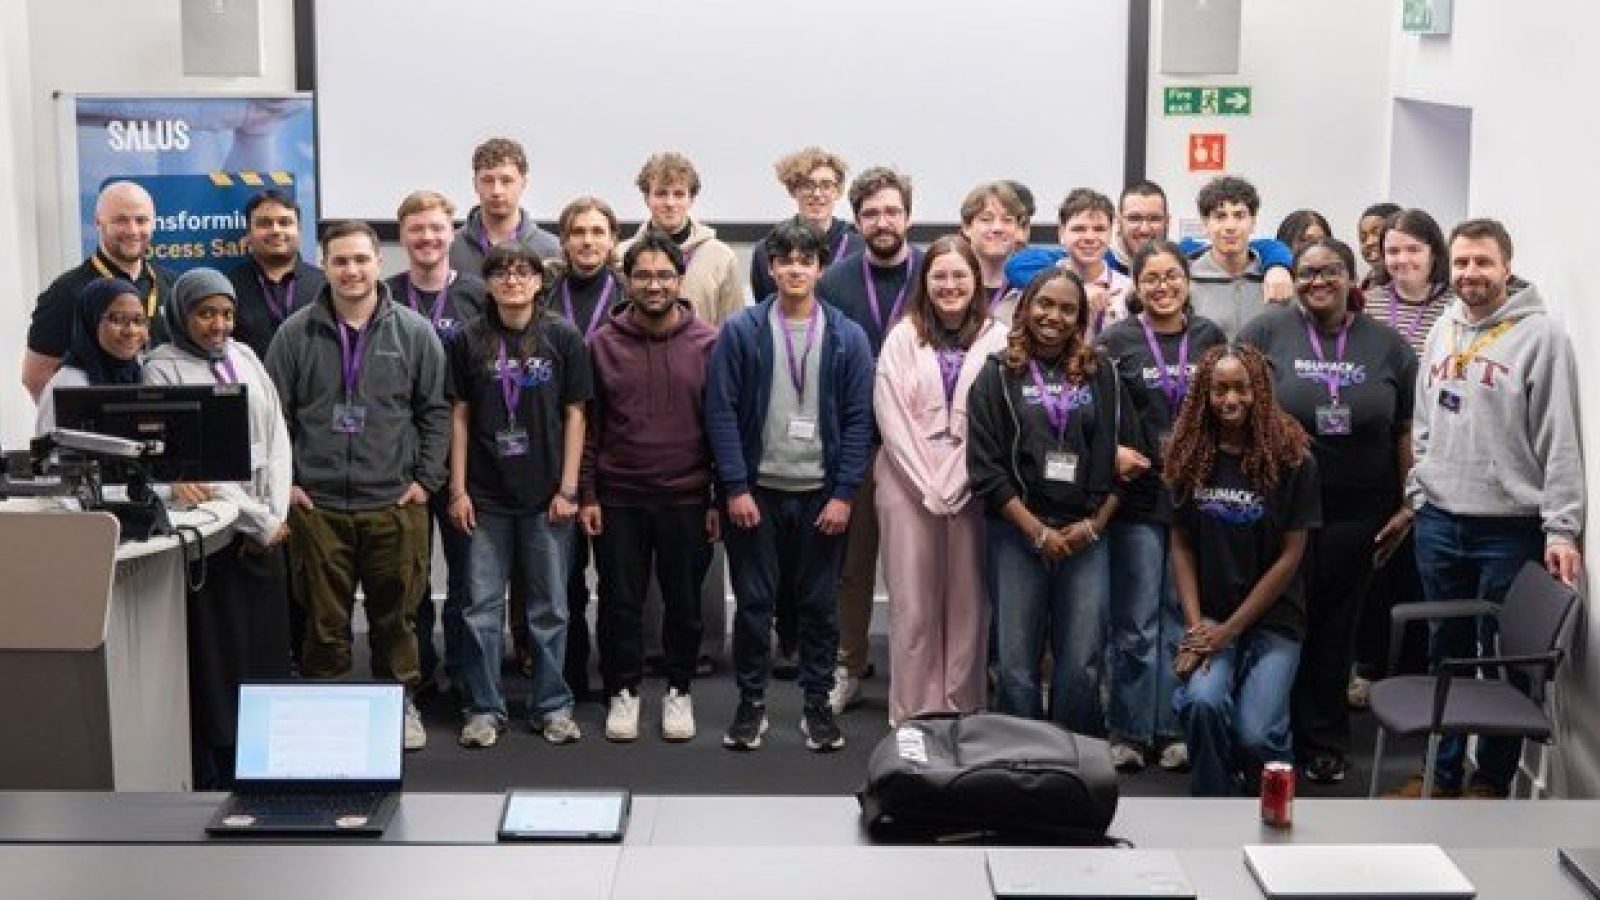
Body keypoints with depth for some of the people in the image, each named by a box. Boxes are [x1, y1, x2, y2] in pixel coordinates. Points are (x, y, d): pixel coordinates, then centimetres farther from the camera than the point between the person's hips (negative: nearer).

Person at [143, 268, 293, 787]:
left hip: (266, 533, 5)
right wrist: (259, 521, -14)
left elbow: (277, 436, 8)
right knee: (218, 653, -2)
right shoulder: (163, 369, -7)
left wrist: (276, 513, -4)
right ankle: (215, 774, 7)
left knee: (267, 647, 7)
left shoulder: (244, 356, 11)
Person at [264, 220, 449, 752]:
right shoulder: (296, 333, 3)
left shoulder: (414, 332, 2)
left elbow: (436, 411, 6)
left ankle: (402, 703, 23)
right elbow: (272, 413, 5)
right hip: (315, 504, 0)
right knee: (324, 618, 6)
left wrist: (426, 479, 0)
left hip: (395, 504, 0)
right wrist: (282, 482, -1)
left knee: (396, 614, 8)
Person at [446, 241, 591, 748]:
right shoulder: (470, 342, 3)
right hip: (485, 496, 1)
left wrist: (568, 488, -4)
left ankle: (551, 706, 17)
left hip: (546, 495, -1)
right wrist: (458, 489, 0)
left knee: (549, 607, 7)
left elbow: (574, 415, 1)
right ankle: (484, 708, 14)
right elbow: (459, 416, 6)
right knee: (482, 607, 4)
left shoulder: (563, 338, 0)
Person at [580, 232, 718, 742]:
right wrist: (587, 495, -1)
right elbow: (588, 426, 3)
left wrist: (722, 497, -1)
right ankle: (623, 691, 23)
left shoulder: (708, 344, -2)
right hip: (618, 499, 1)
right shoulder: (604, 344, 0)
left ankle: (678, 690, 25)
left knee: (684, 602, 10)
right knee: (620, 601, 9)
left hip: (686, 499, 0)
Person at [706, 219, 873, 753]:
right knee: (753, 603, 5)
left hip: (822, 494, 1)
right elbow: (721, 411, -5)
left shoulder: (848, 337, 1)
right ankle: (751, 704, 17)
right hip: (756, 490, -1)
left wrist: (844, 494, -7)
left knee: (819, 605, 9)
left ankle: (817, 705, 20)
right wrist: (736, 488, -11)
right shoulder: (741, 332, -3)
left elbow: (858, 421, 0)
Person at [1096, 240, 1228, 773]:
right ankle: (1128, 732, 10)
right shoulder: (1116, 341, -2)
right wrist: (1113, 451, -16)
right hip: (1138, 494, -3)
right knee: (1135, 622, 0)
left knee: (1183, 618, 8)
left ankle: (1173, 730, 16)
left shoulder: (1209, 338, 7)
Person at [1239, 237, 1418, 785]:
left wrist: (1407, 507, 3)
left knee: (1336, 628, 10)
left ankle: (1325, 742, 23)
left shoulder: (1387, 344, 5)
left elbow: (1407, 431, 7)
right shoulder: (1267, 331, -2)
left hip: (1356, 513, 2)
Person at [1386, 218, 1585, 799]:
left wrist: (1561, 530, -15)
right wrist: (1417, 492, 13)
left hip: (1511, 527, -5)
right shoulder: (1442, 331, 11)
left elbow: (1560, 442, -12)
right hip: (1439, 521, 6)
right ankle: (1441, 769, 26)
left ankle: (1492, 779, 17)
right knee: (1446, 651, 15)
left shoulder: (1539, 336, -8)